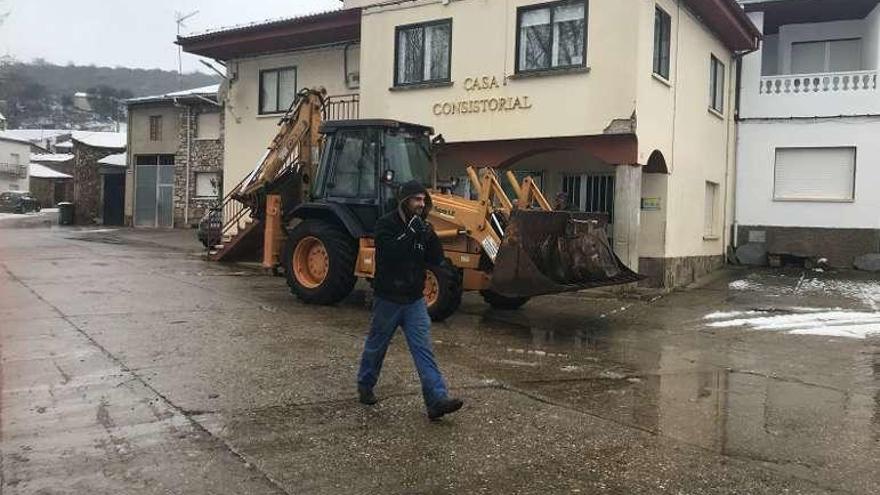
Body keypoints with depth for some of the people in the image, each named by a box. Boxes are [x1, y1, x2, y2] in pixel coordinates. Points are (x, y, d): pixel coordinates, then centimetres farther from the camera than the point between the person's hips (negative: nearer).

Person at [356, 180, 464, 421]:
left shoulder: (421, 227, 6)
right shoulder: (386, 224, -11)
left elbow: (437, 259, 0)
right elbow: (390, 253, -26)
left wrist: (430, 237, -14)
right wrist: (410, 233, -27)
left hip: (414, 300, 4)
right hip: (388, 299, -4)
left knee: (424, 350, -5)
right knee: (376, 346, 14)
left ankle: (437, 400, -10)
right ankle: (365, 385, 37)